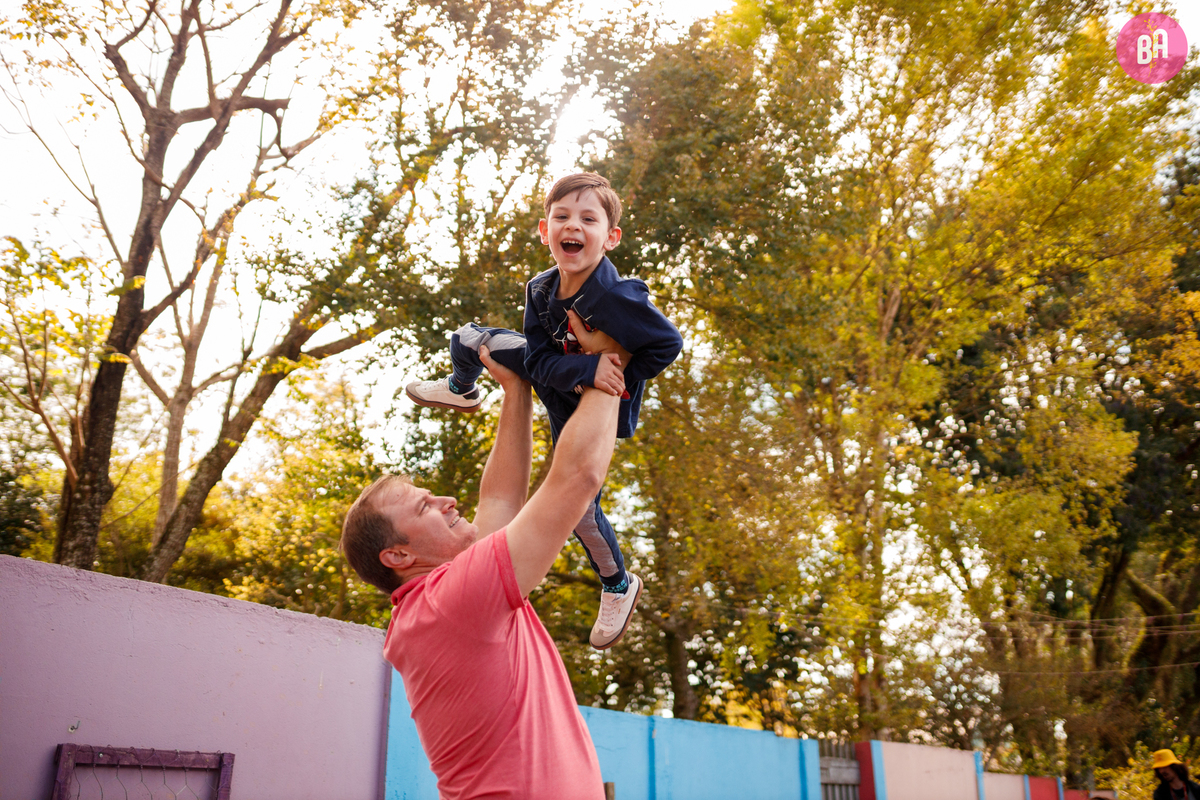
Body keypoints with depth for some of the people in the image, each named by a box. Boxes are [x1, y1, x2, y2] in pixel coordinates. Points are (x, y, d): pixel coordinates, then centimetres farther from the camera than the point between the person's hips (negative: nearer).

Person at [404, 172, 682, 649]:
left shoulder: (617, 298, -38)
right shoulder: (541, 290, -21)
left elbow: (668, 344, -28)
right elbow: (541, 360, -21)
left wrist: (620, 378, -27)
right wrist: (586, 369, -39)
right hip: (555, 376, 6)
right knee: (467, 340, 5)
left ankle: (618, 588, 26)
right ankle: (461, 392, 45)